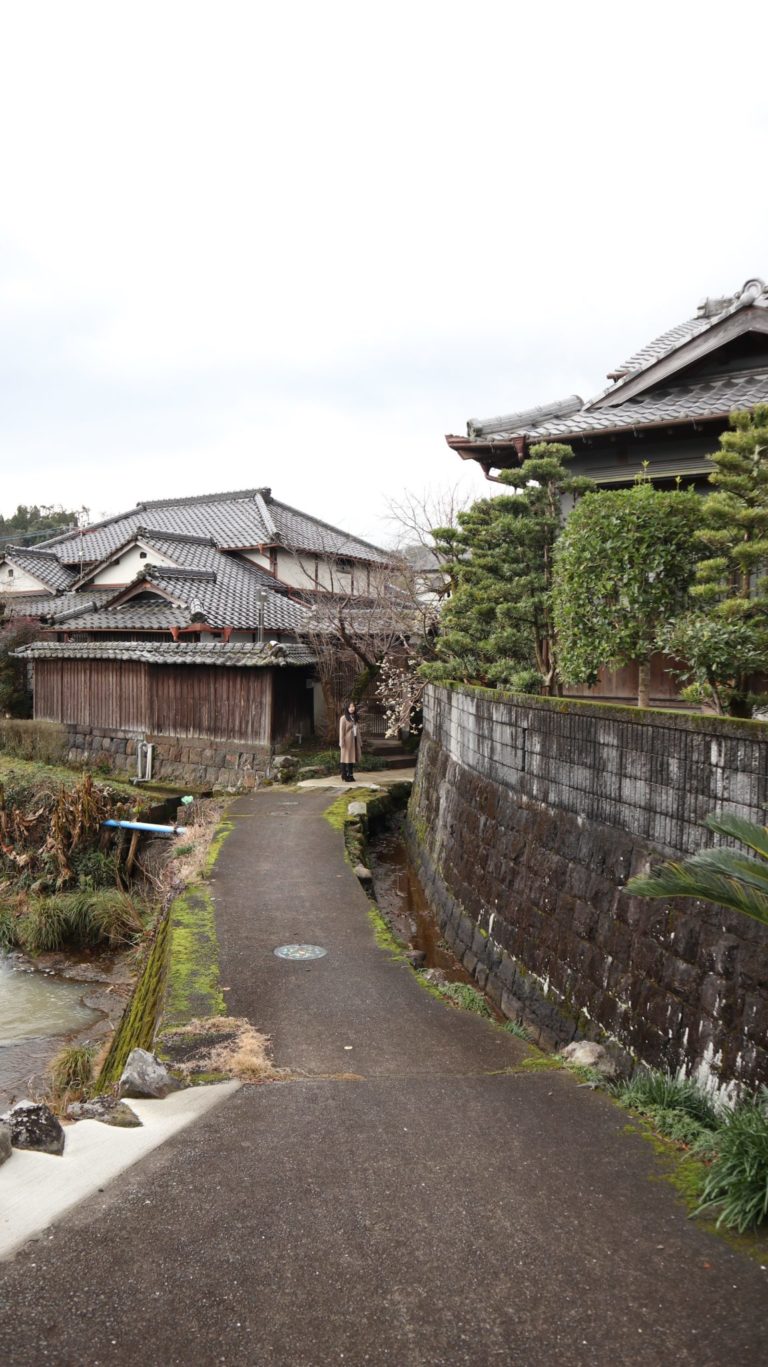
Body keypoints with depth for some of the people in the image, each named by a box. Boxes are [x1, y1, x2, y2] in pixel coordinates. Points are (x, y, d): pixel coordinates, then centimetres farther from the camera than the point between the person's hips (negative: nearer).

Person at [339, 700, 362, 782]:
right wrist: (341, 742, -16)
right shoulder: (343, 718, -6)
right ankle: (344, 775, 1)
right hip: (347, 740, -6)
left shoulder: (355, 718, 14)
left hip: (354, 740, 6)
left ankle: (350, 775, 13)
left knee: (352, 757, 7)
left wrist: (359, 741, 11)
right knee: (346, 757, -3)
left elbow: (357, 730, 15)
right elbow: (341, 730, -10)